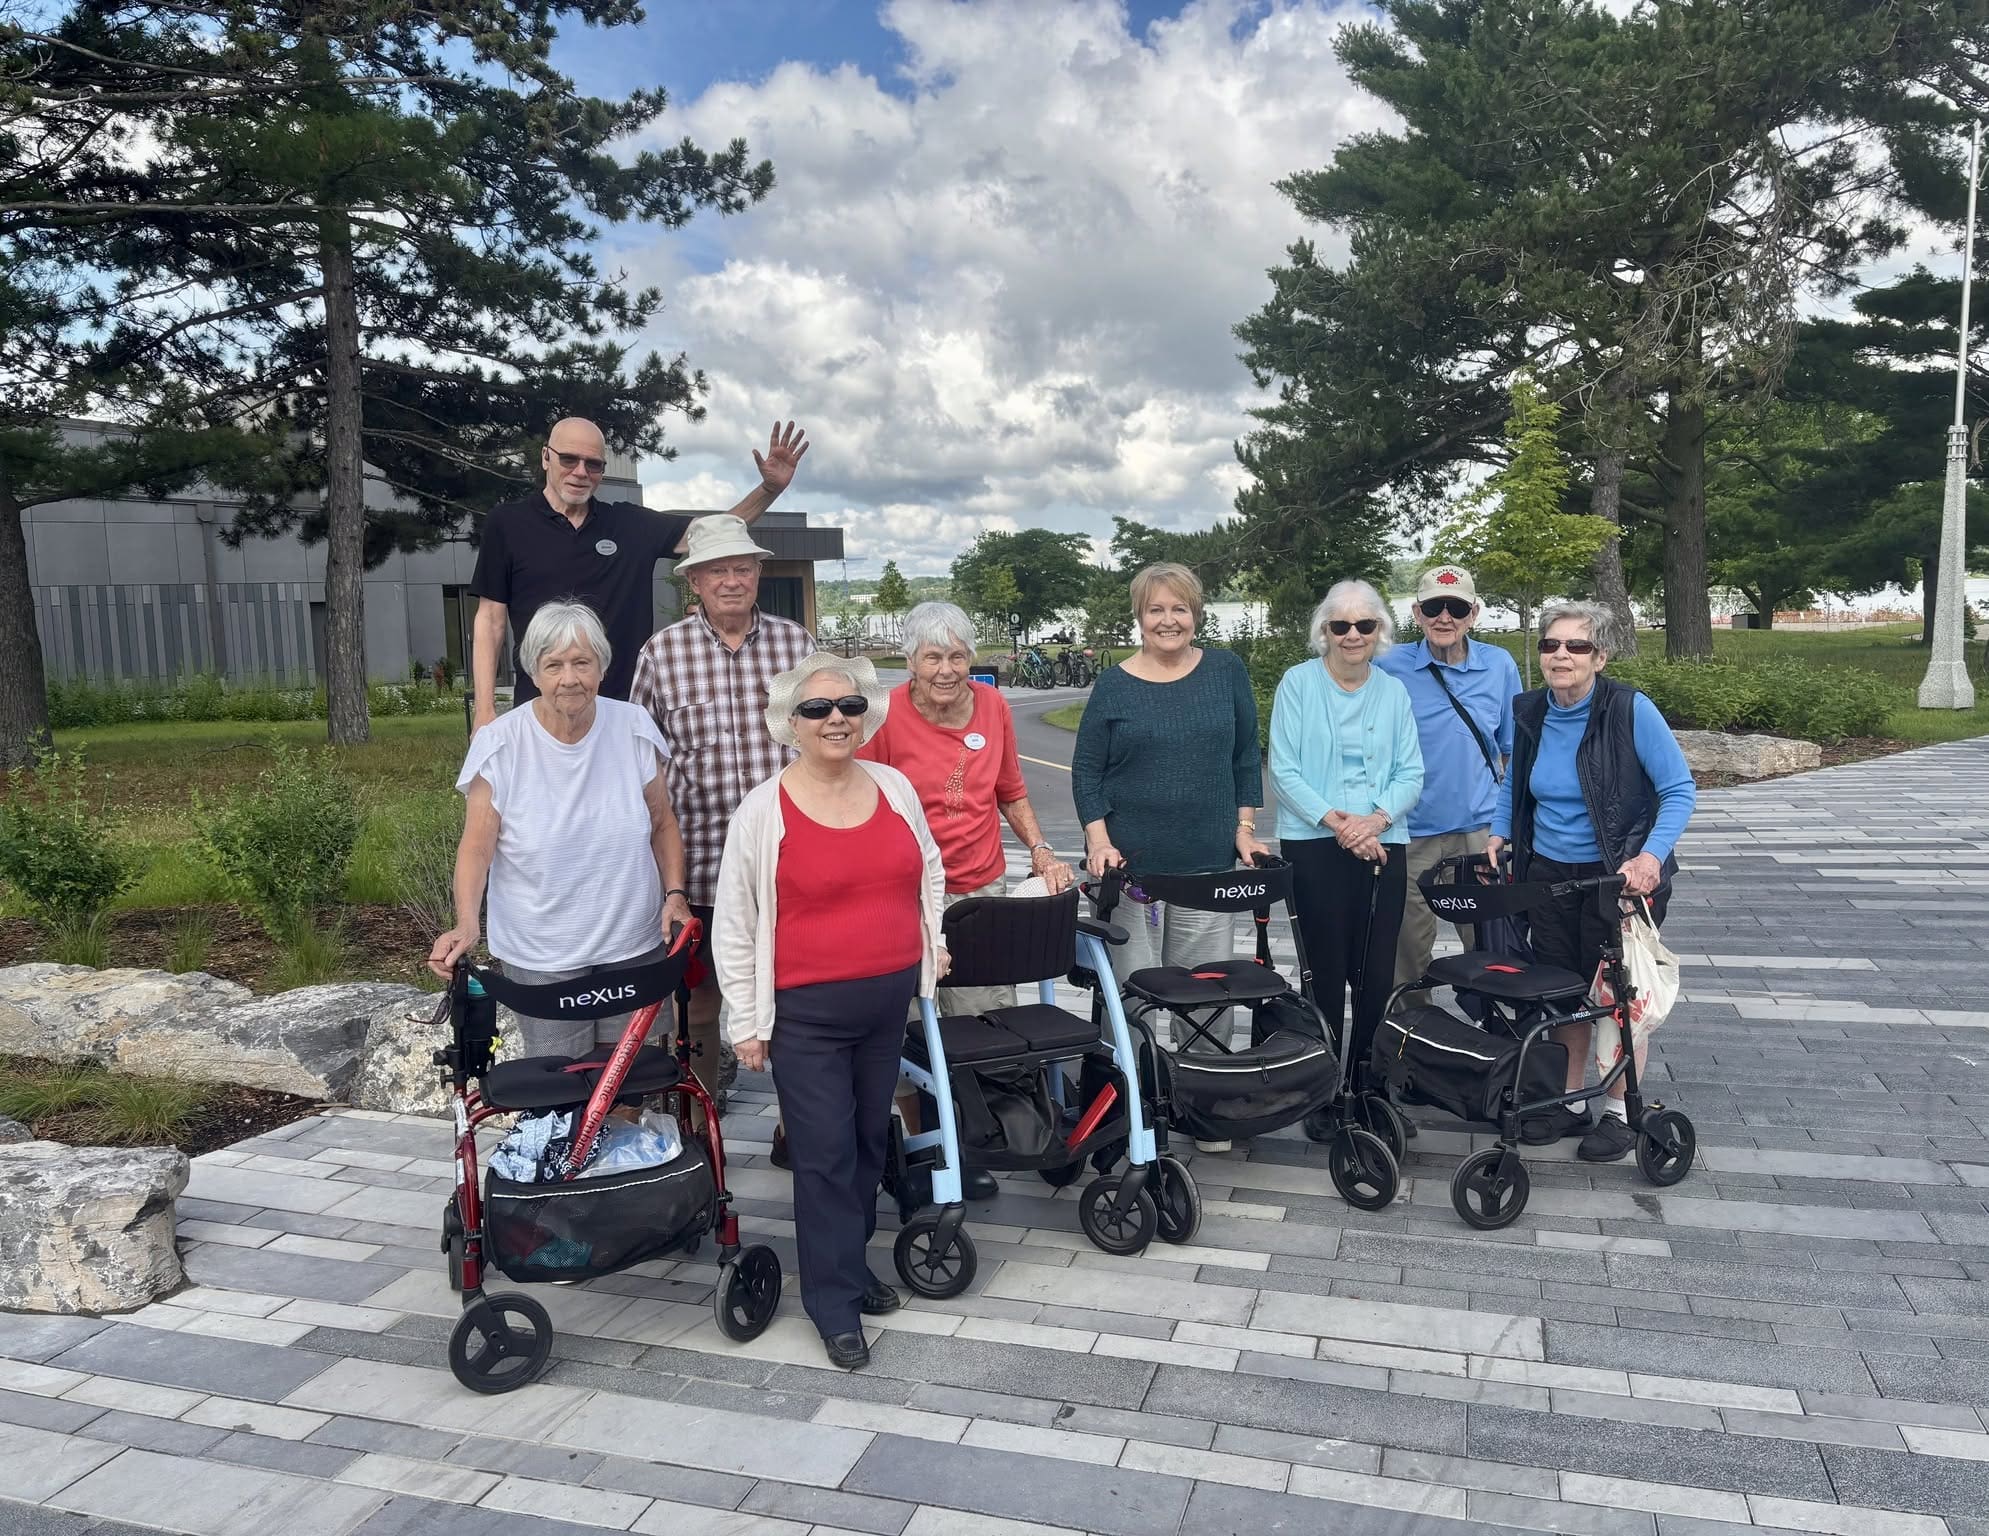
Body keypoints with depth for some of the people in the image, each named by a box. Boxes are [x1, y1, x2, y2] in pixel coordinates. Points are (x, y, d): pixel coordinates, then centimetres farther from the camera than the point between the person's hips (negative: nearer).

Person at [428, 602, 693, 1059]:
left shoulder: (634, 729, -3)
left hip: (635, 948, 2)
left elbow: (663, 824, 7)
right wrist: (466, 926, -19)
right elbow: (476, 848, -6)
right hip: (540, 959, -1)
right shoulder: (499, 745, -9)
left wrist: (675, 893, -4)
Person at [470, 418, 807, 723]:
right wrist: (484, 710, -5)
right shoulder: (508, 522, 2)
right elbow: (491, 619, 2)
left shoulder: (630, 524, 9)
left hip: (625, 711, 2)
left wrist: (770, 488, -5)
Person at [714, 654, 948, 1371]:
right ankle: (835, 1301, 15)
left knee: (870, 1138, 17)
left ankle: (850, 1258, 37)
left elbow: (929, 868, 20)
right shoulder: (763, 809, -9)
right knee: (825, 1153, 0)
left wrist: (935, 938, 13)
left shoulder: (895, 787, 3)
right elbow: (734, 926, -5)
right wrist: (746, 1022, -4)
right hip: (806, 1013, -4)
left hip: (889, 999, 5)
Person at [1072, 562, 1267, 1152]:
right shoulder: (1113, 687, 1)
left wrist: (1244, 828, 4)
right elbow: (1085, 772, 3)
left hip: (1208, 864, 2)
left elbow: (1246, 759, 11)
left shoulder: (1227, 672, 6)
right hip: (1130, 865, -1)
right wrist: (1099, 840, -9)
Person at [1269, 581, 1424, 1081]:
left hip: (1383, 845, 3)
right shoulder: (1298, 683, -1)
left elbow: (1411, 773, 6)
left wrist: (1377, 819, -12)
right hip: (1314, 844, -3)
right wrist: (1336, 821, -15)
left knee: (1377, 971, 4)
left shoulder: (1394, 691, 9)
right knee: (1327, 969, 0)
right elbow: (1284, 770, -6)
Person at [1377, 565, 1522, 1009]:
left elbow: (1514, 750, 13)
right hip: (1410, 829, -1)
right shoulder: (1388, 668, -3)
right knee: (1409, 945, 6)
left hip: (1481, 827, 2)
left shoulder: (1500, 666, 4)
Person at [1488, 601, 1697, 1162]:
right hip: (1549, 876, 5)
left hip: (1619, 878, -5)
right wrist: (1498, 834, 2)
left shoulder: (1631, 711, -15)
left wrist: (1651, 855, -26)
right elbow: (1514, 785, 16)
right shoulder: (1528, 713, -1)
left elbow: (1680, 790, -13)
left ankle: (1619, 1111, 21)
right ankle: (1571, 1102, 27)